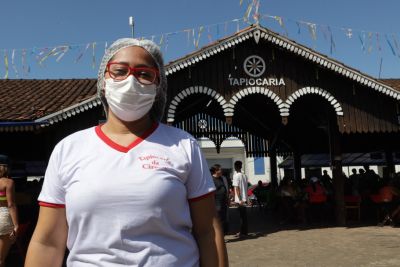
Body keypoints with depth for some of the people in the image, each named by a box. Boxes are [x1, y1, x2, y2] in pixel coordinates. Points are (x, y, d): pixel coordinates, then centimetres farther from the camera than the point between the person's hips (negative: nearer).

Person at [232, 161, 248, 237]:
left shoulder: (236, 176, -11)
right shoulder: (244, 175, 10)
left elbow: (237, 188, -16)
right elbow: (245, 187, 14)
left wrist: (240, 199, -18)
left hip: (240, 199, -7)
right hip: (244, 198, 7)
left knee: (242, 216, -2)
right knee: (244, 216, 13)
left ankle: (243, 232, 2)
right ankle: (244, 231, 20)